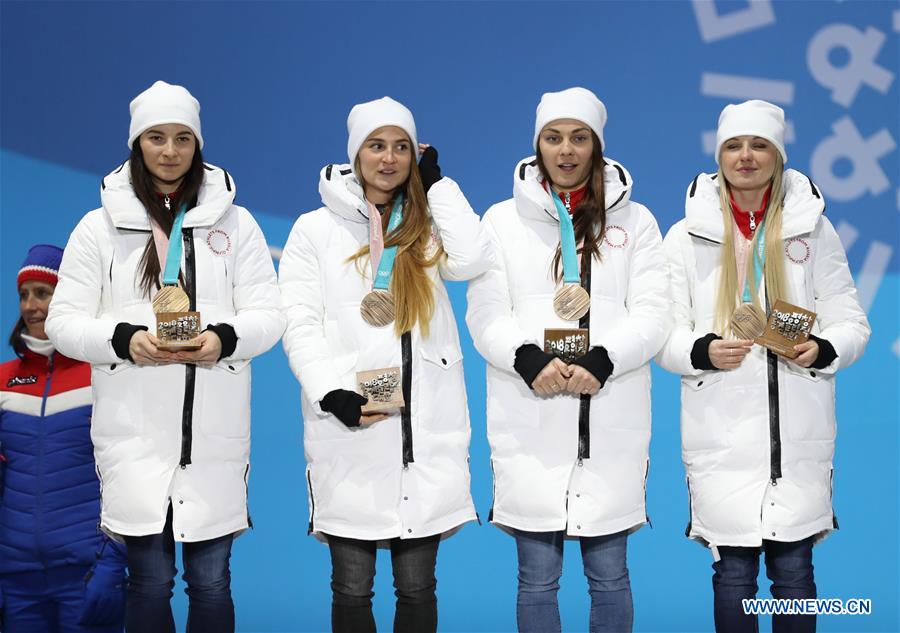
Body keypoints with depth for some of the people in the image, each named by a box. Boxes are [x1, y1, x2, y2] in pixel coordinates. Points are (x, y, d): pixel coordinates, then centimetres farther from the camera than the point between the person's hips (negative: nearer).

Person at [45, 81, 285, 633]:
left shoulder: (235, 222, 8)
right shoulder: (99, 227, 6)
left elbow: (269, 316, 4)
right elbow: (64, 323, 4)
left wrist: (224, 338, -17)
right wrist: (123, 340, -15)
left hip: (215, 429, 1)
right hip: (134, 429, 0)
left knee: (211, 580, 6)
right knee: (151, 580, 3)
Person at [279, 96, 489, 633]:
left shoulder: (429, 226, 13)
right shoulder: (316, 229, 7)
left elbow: (470, 261, -9)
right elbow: (299, 325, -1)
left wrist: (437, 182, 0)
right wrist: (333, 394, -15)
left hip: (425, 424, 2)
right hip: (349, 423, -1)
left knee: (417, 585, 9)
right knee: (352, 587, 5)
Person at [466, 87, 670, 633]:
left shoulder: (636, 221, 10)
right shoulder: (503, 220, 9)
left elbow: (652, 315, 1)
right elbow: (486, 314, 1)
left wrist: (601, 361, -17)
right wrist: (529, 358, -18)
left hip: (611, 422, 1)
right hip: (530, 421, 0)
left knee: (610, 575, 7)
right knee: (538, 578, 5)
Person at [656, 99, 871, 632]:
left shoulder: (815, 229, 6)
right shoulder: (687, 237, 4)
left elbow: (851, 322, 6)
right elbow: (663, 334, 2)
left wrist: (822, 349, -16)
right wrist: (702, 352, -20)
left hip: (799, 432, 1)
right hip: (722, 432, -1)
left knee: (794, 568, 7)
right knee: (734, 571, 4)